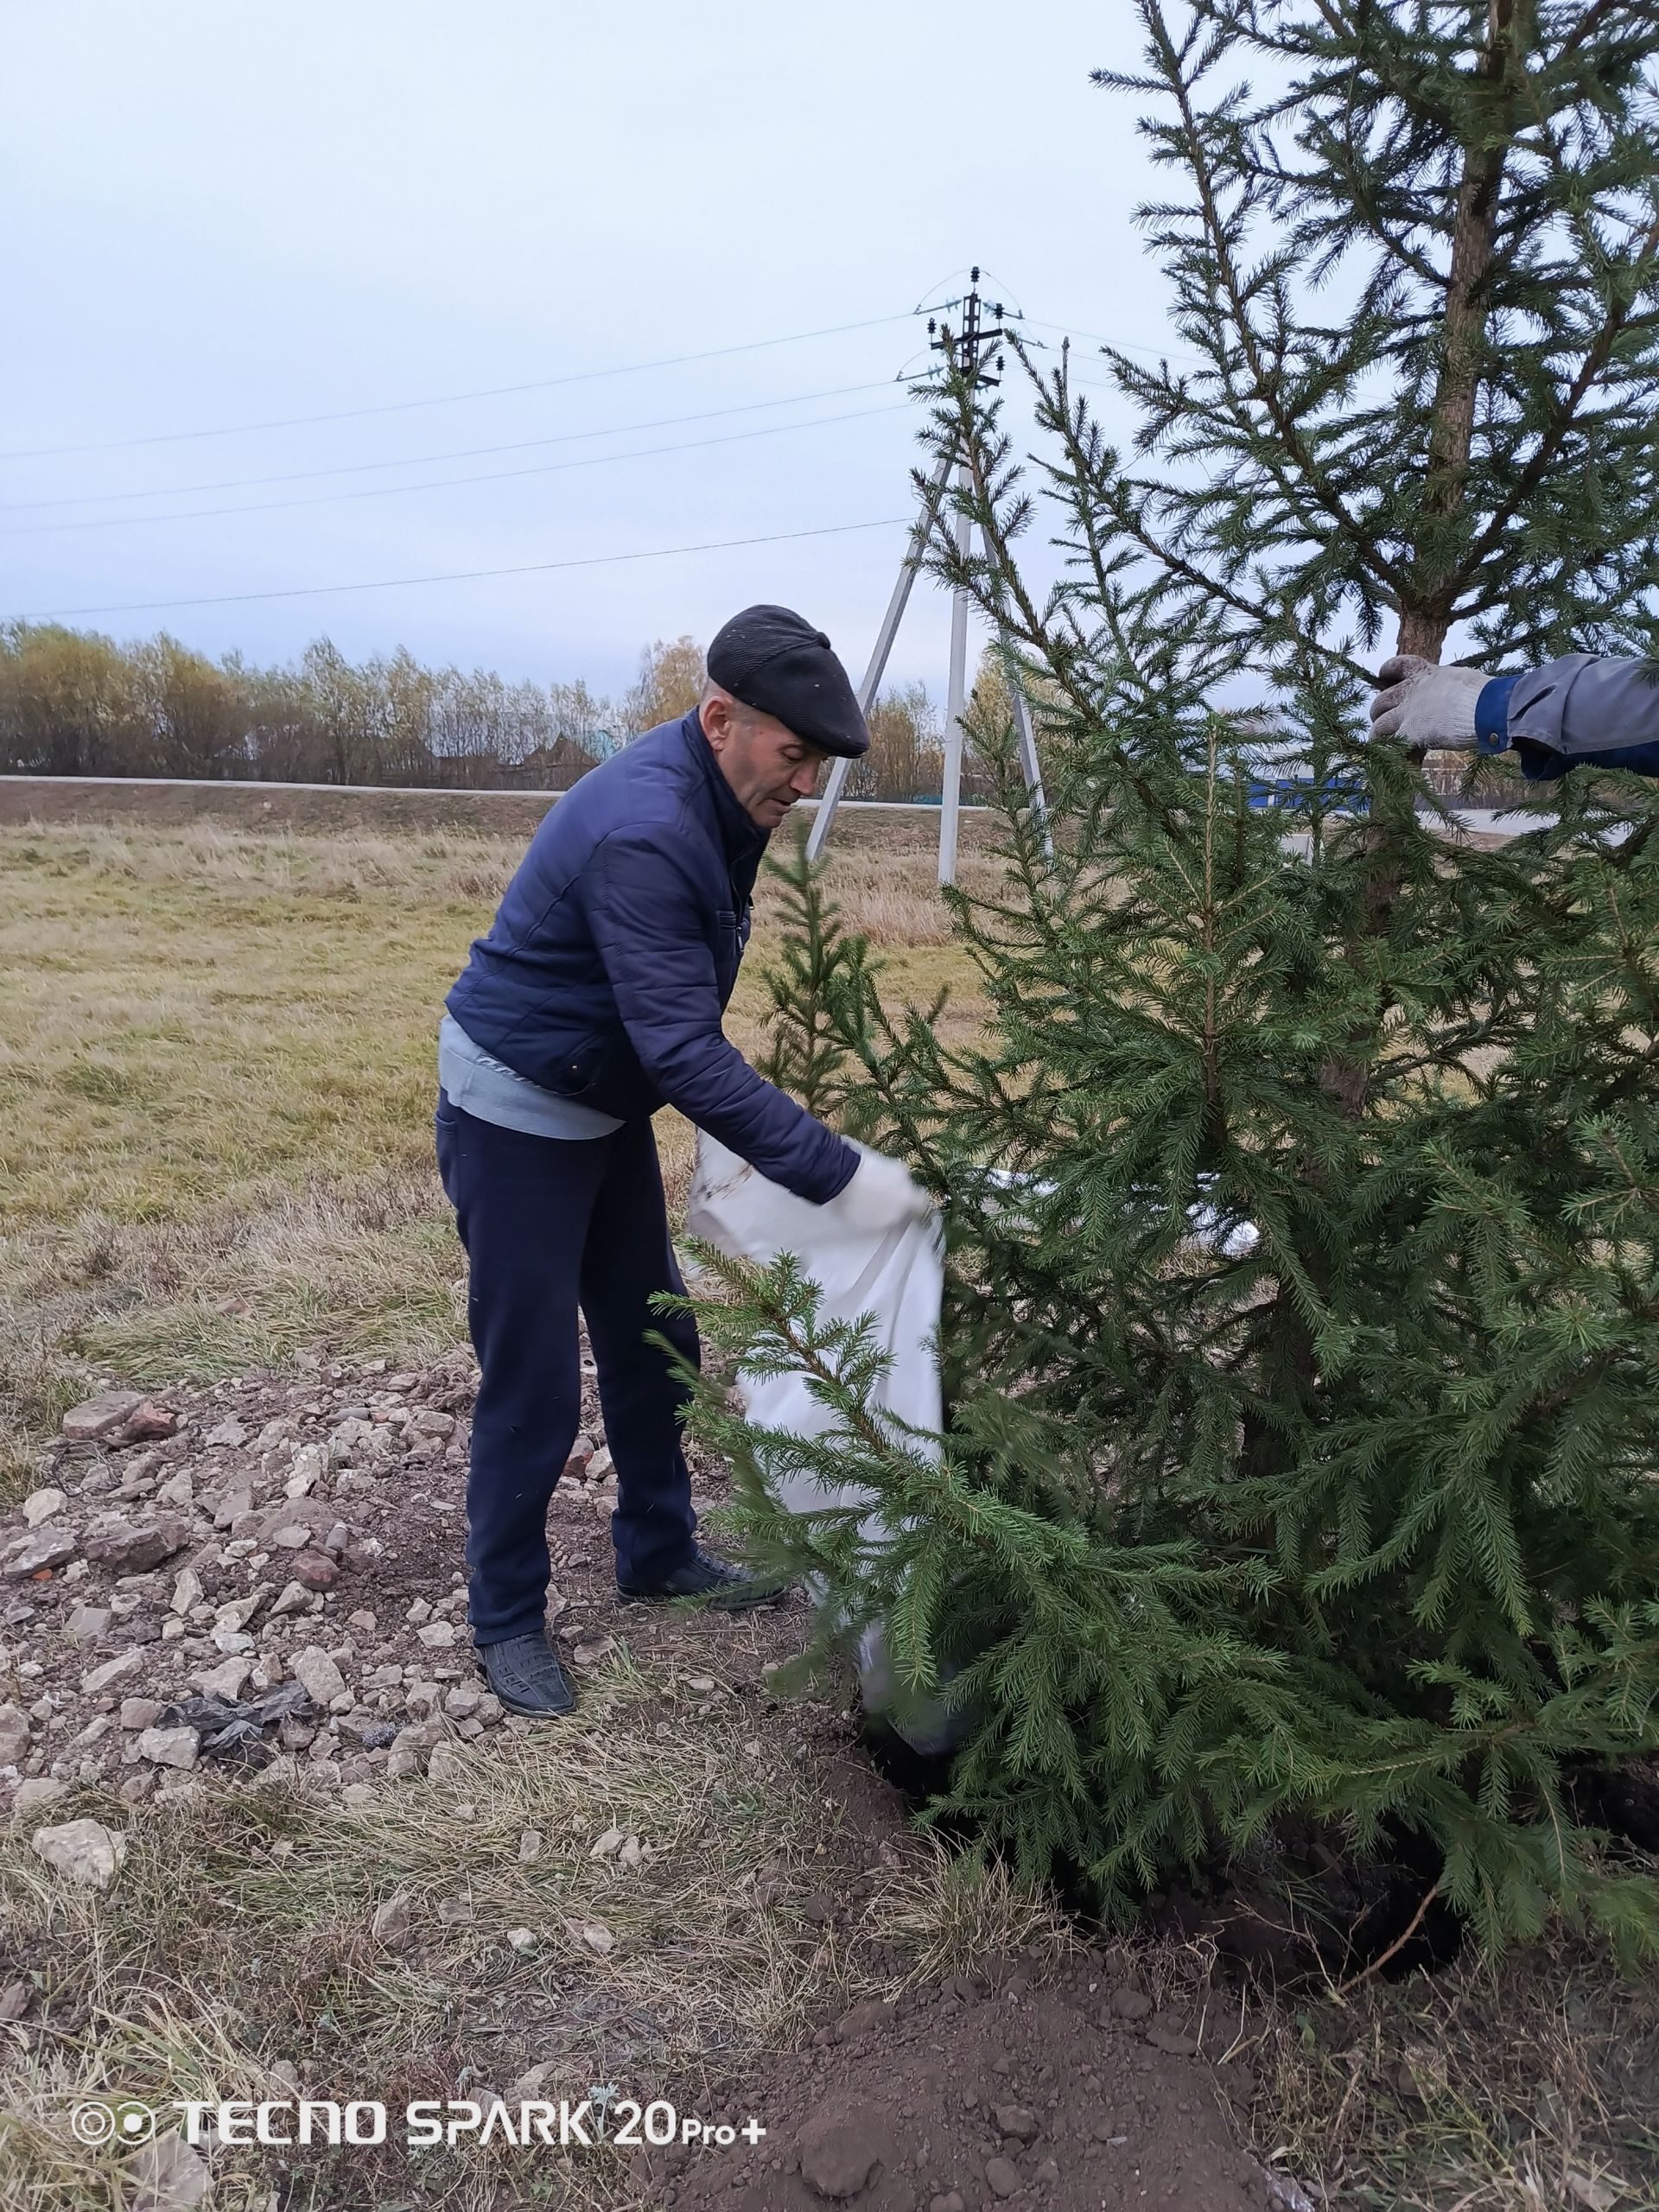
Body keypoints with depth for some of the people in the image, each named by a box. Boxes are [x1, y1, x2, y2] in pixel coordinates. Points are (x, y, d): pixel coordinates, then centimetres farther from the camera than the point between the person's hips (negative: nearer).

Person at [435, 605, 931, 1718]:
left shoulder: (718, 803, -1)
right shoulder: (642, 831, -32)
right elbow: (684, 1051, -35)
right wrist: (838, 1173, -35)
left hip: (606, 1101, 9)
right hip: (517, 1111, -9)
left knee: (652, 1342, 16)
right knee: (534, 1381, 0)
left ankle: (660, 1554, 35)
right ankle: (507, 1621, 21)